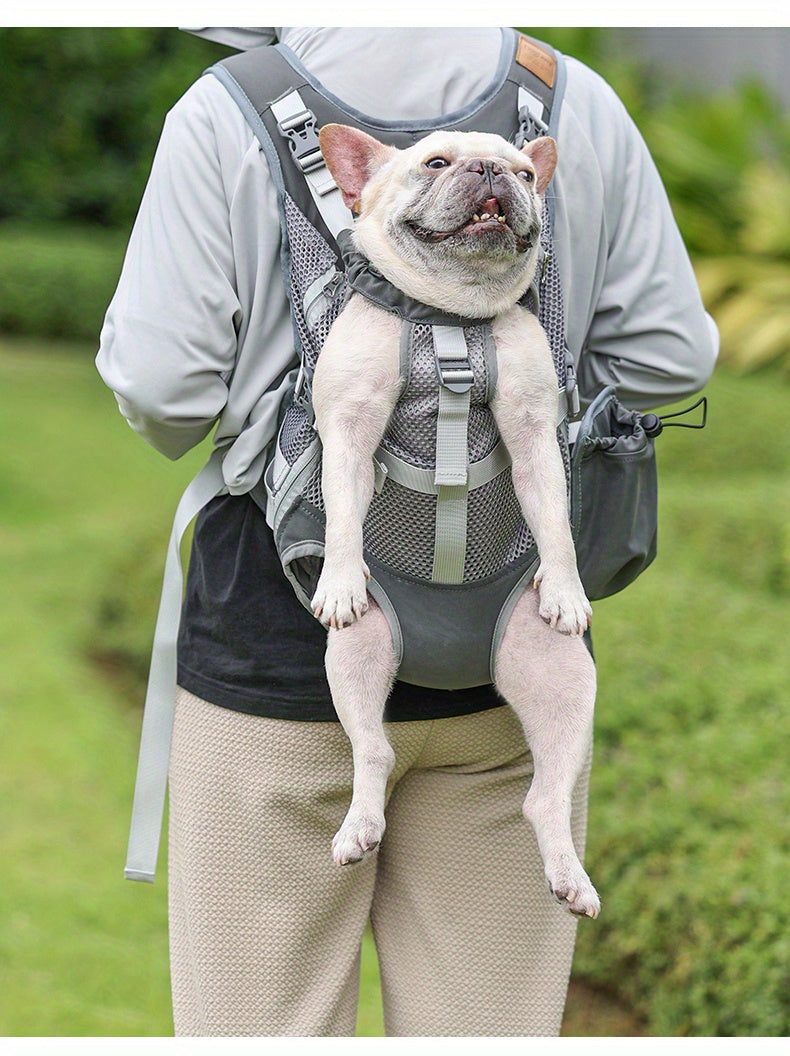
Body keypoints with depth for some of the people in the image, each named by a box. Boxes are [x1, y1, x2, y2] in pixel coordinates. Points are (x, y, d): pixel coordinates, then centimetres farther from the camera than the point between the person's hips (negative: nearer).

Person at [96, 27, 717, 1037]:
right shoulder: (580, 106, -2)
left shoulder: (225, 119, -11)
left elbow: (163, 385, -12)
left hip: (283, 647, -3)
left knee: (259, 1021, 9)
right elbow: (666, 353, 1)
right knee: (492, 1021, 12)